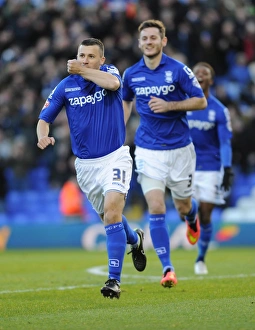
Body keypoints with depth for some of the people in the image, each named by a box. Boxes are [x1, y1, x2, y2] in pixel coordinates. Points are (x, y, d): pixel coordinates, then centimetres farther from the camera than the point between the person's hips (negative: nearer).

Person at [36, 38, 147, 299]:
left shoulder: (109, 72, -6)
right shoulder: (65, 86, 0)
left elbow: (113, 83, -32)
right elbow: (44, 118, 2)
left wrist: (82, 71, -25)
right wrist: (43, 136, -20)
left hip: (114, 157, -4)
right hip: (85, 164, 4)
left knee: (112, 212, -20)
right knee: (108, 216, 18)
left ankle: (114, 279, -20)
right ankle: (135, 240, 52)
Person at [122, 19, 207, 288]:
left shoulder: (178, 70, -9)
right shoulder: (131, 74, 2)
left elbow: (201, 101, -7)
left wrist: (169, 105, -19)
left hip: (179, 147, -1)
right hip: (148, 151, 1)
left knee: (183, 207, 11)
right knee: (156, 209, -13)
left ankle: (192, 217, 51)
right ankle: (167, 269, -11)